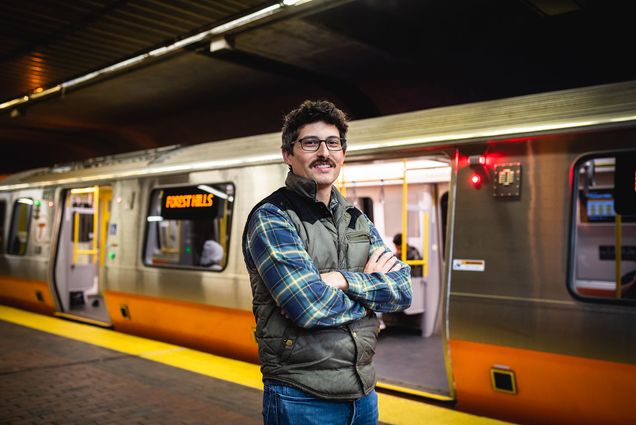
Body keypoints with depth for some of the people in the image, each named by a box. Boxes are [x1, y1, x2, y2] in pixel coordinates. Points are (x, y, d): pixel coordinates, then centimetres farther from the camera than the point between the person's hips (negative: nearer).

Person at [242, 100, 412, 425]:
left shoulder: (358, 221, 9)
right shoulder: (270, 218, -12)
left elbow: (403, 290, -2)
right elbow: (309, 306, -23)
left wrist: (343, 280, -18)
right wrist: (370, 284, -7)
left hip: (363, 393, 6)